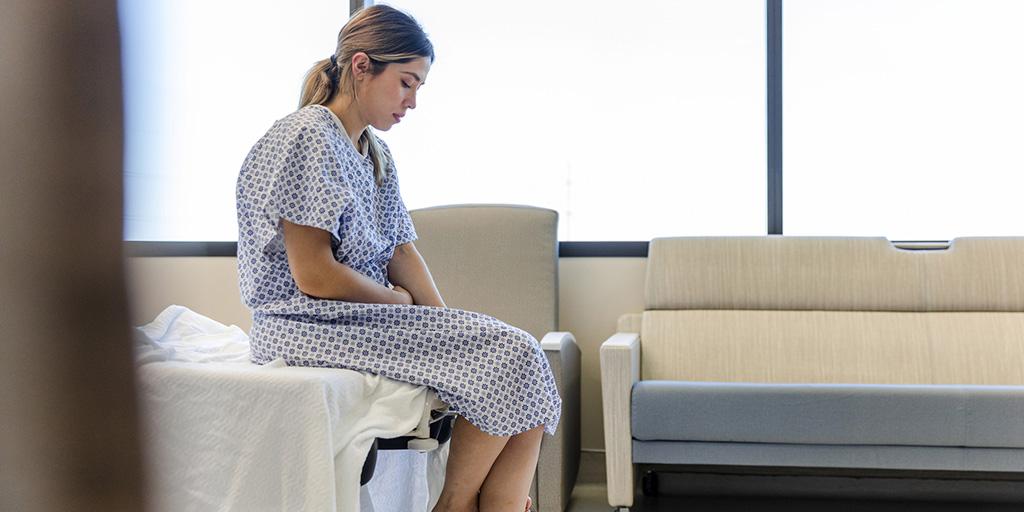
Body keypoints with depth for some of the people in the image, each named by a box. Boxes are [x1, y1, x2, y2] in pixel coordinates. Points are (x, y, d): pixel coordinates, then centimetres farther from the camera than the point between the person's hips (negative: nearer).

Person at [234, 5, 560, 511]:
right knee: (510, 353, -18)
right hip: (310, 328, -9)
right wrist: (398, 299, -5)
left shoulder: (375, 152, 16)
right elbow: (314, 276, -19)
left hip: (368, 317, 9)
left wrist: (446, 325, -3)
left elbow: (402, 250, 11)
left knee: (527, 372, -9)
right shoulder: (308, 139, -13)